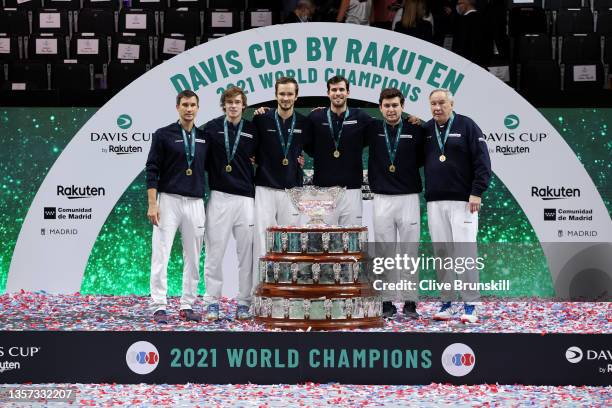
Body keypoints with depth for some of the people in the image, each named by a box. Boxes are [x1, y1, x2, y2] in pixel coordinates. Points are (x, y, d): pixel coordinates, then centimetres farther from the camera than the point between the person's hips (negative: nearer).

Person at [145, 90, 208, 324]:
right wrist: (152, 204, -12)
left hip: (195, 203, 4)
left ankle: (187, 306, 13)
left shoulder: (204, 138, 11)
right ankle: (159, 307, -2)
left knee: (193, 258, 6)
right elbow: (152, 171, -4)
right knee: (160, 256, -6)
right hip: (168, 201, -4)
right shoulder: (163, 135, -1)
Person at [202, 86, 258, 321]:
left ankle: (244, 303, 10)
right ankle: (213, 302, 8)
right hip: (219, 196, -1)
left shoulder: (253, 131, 7)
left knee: (246, 253, 3)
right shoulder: (211, 128, 3)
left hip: (245, 198, 1)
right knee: (214, 252, 0)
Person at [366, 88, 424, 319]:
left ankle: (410, 302, 7)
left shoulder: (414, 129, 1)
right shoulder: (373, 129, 4)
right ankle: (388, 302, 11)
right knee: (385, 252, 5)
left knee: (410, 251, 0)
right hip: (382, 198, 1)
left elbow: (423, 157, 9)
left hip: (409, 197, -1)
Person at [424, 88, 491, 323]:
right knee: (441, 252, 5)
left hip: (463, 201, -4)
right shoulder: (426, 130, 12)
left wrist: (477, 192, -11)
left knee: (465, 251, -7)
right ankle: (446, 303, 11)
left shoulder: (466, 126, -1)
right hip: (435, 202, 4)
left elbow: (482, 161, -5)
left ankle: (470, 305, -4)